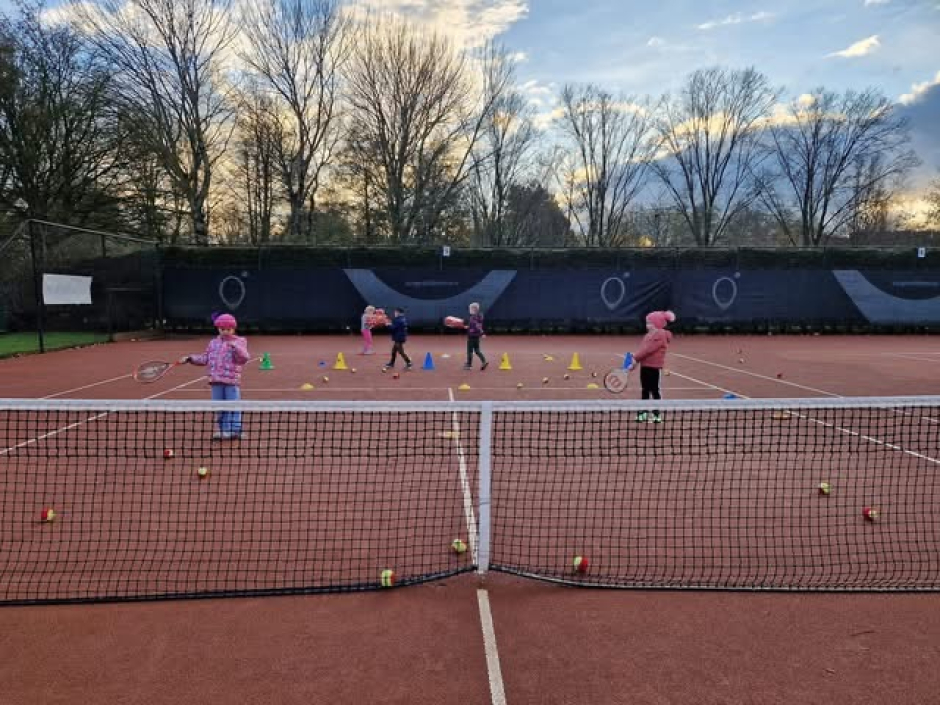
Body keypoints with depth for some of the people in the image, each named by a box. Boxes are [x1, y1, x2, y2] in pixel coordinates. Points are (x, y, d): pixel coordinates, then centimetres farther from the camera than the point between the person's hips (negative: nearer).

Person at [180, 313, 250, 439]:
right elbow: (205, 359, 20)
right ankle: (223, 430, 18)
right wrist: (190, 359, 12)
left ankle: (234, 430, 2)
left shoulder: (240, 342, 2)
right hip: (216, 381, 5)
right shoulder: (213, 343, 15)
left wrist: (235, 347, -26)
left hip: (232, 381, -5)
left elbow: (245, 357, -12)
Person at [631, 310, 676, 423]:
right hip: (645, 366, 9)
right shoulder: (650, 334, 14)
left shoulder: (660, 335, -15)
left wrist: (636, 358, -23)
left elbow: (648, 349, -23)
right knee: (645, 390, 13)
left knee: (655, 391, -1)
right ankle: (644, 412, 21)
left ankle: (657, 414, 7)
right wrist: (635, 357, -1)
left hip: (655, 367, -9)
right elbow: (643, 349, 13)